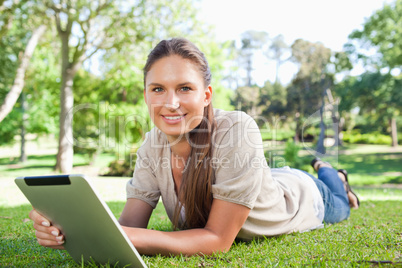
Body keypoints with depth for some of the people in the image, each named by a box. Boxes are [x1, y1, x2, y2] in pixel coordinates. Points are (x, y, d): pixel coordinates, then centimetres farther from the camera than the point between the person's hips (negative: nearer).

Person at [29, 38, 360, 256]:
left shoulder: (238, 132, -46)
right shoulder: (153, 146, -28)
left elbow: (219, 239, -43)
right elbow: (131, 224, -31)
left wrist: (126, 237, -57)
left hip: (297, 196, -4)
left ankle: (333, 178, 62)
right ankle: (320, 171, 63)